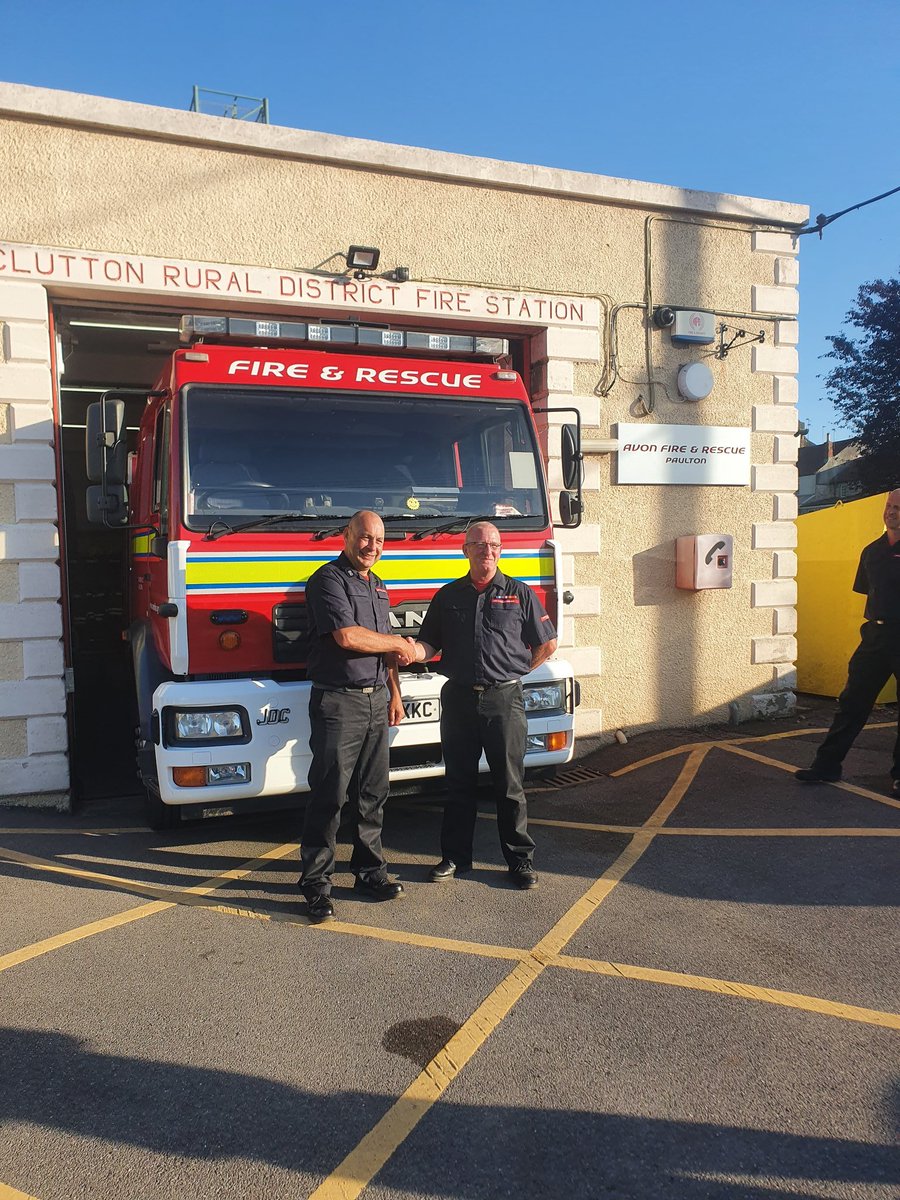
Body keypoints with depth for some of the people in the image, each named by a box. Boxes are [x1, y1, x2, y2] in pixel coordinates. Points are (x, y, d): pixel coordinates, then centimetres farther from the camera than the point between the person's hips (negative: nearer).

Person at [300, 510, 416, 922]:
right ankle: (316, 883, 6)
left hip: (376, 701, 8)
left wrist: (394, 693, 16)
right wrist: (399, 644, -8)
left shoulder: (377, 587, 18)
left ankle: (370, 871, 22)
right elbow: (347, 637, -21)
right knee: (328, 795, -4)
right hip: (338, 703, -8)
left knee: (373, 794, 11)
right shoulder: (329, 579, -9)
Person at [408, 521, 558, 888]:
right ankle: (455, 857, 22)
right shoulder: (448, 596, 11)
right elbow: (430, 644, 10)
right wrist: (415, 651, -12)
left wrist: (512, 672, 7)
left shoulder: (519, 593, 5)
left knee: (509, 785, 3)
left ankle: (520, 859, 15)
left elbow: (547, 644, 9)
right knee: (459, 783, 10)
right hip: (458, 698, 2)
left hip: (504, 699, -2)